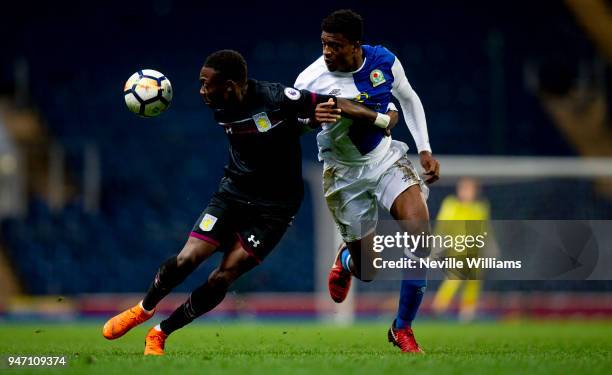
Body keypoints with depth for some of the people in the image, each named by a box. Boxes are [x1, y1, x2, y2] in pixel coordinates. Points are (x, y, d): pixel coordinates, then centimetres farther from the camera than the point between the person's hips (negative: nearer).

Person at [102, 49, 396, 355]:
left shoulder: (277, 99, -22)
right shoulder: (221, 110, -4)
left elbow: (335, 104, -17)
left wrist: (384, 120, -21)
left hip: (274, 208, -4)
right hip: (233, 192, 4)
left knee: (222, 278, -10)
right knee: (188, 258, -12)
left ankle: (159, 335, 5)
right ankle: (144, 309, 15)